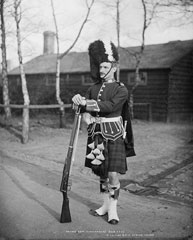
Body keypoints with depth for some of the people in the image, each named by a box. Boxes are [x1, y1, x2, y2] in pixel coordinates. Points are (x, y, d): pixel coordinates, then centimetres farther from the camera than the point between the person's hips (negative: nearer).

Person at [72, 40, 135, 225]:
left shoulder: (121, 89, -4)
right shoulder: (93, 88, 11)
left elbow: (110, 106, -20)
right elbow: (84, 110, 4)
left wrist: (87, 103, -21)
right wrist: (87, 117, -19)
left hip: (114, 134, -5)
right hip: (96, 134, 5)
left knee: (113, 173, -7)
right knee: (101, 172, 12)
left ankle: (113, 209, 8)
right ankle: (105, 205, 26)